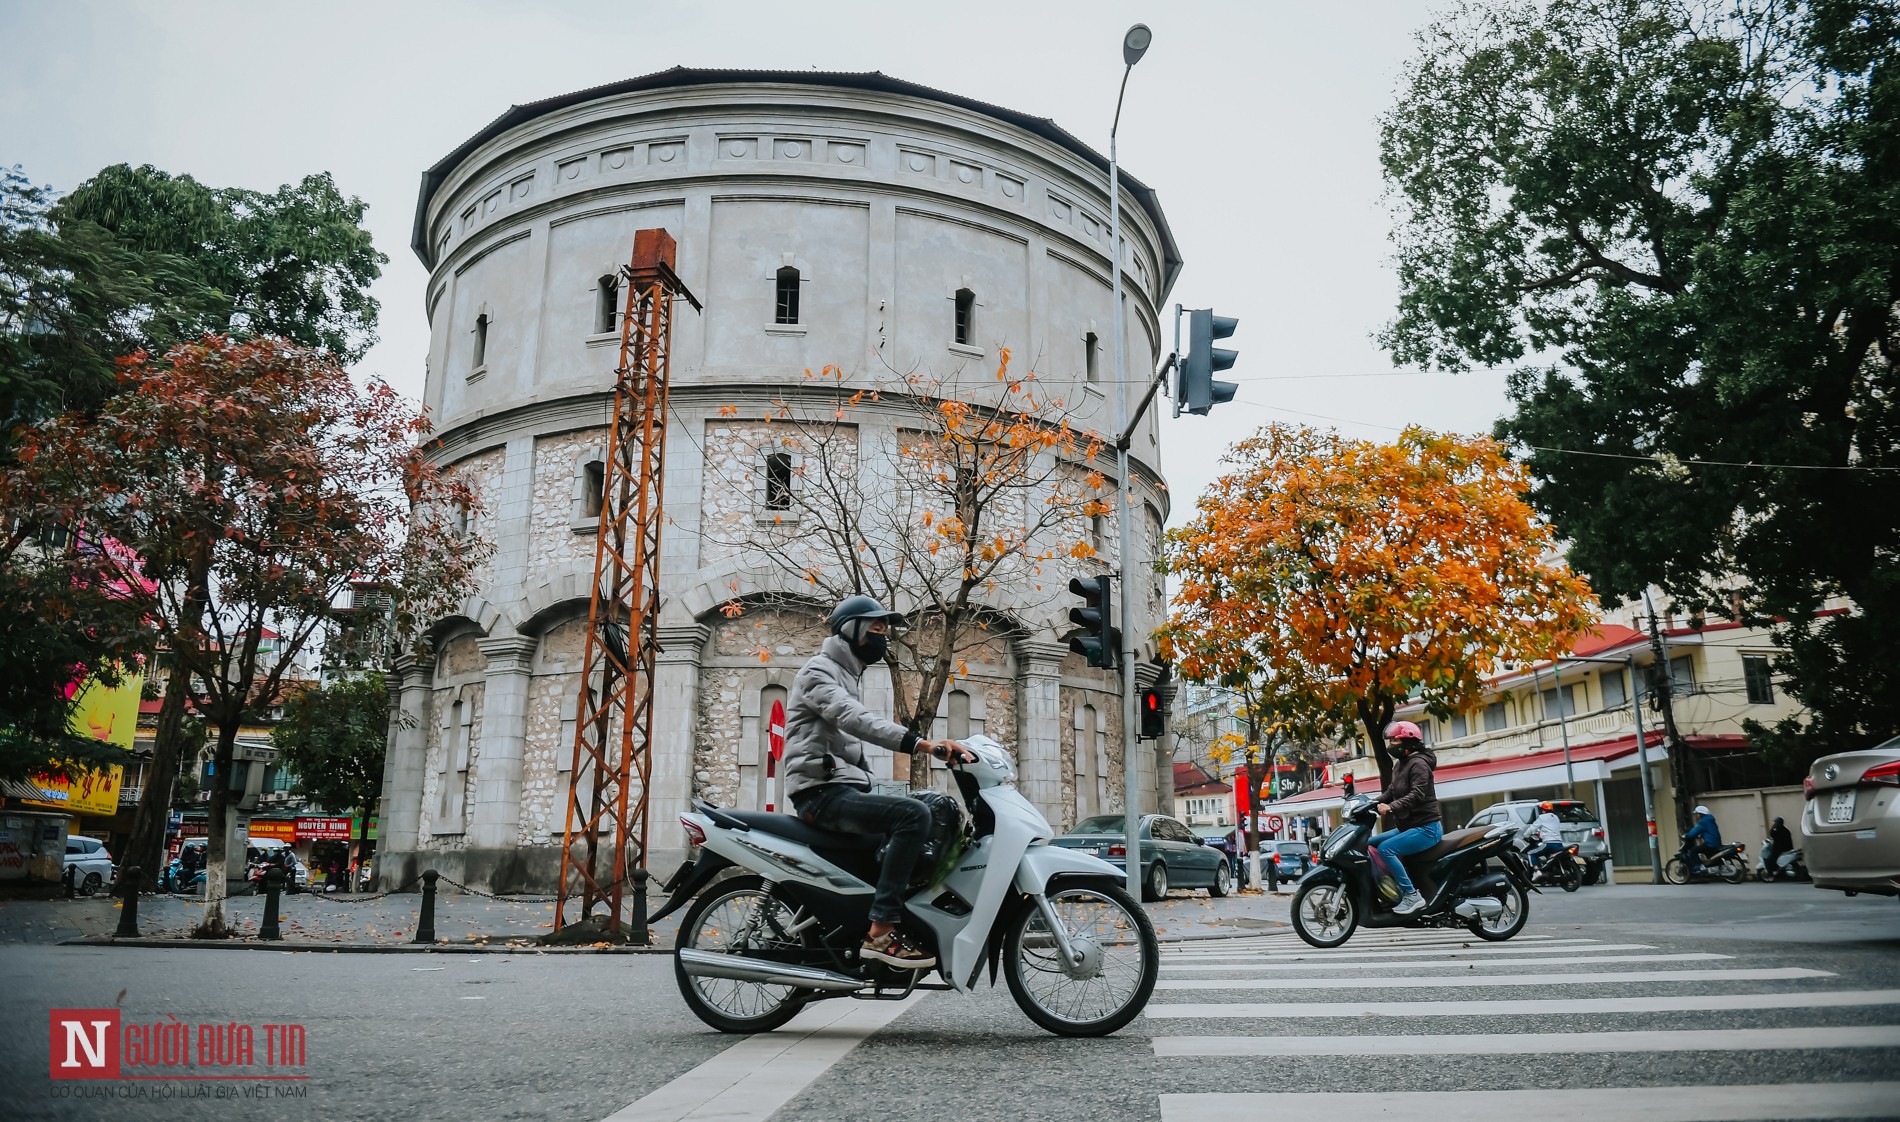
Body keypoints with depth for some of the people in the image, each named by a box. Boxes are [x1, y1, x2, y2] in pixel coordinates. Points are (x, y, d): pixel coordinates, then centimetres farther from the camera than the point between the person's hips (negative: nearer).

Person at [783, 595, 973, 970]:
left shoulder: (850, 677, 24)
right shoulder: (819, 671, -8)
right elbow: (855, 720, -28)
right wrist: (922, 743, -40)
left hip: (845, 790, 10)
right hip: (823, 792, -10)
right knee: (914, 815, -28)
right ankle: (881, 931, -29)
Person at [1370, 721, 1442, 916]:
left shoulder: (1418, 763, -13)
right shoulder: (1400, 766, 18)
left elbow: (1417, 794, -26)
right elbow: (1391, 792, 15)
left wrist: (1391, 807, -36)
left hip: (1426, 828, -10)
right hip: (1408, 826, 10)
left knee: (1385, 848, -26)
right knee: (1369, 844, 7)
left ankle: (1412, 895, -23)